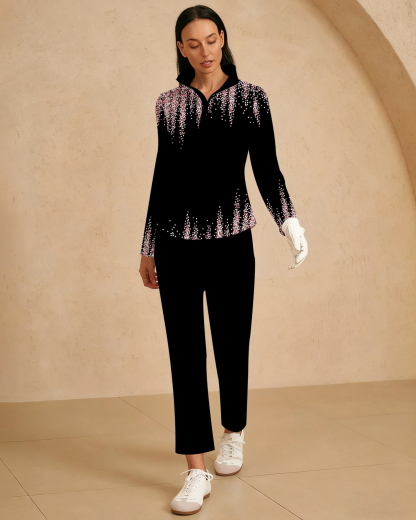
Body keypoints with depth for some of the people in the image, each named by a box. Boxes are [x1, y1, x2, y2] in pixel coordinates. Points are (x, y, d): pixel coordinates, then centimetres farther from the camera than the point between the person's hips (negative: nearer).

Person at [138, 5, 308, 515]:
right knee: (185, 351, -2)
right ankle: (197, 471, 2)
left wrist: (290, 223, -19)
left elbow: (267, 169, -3)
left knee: (231, 344, 9)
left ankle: (234, 434, 36)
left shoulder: (250, 98, 1)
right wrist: (148, 248, 14)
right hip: (177, 243, 1)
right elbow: (163, 174, 12)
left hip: (231, 241, -1)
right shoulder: (168, 104, 7)